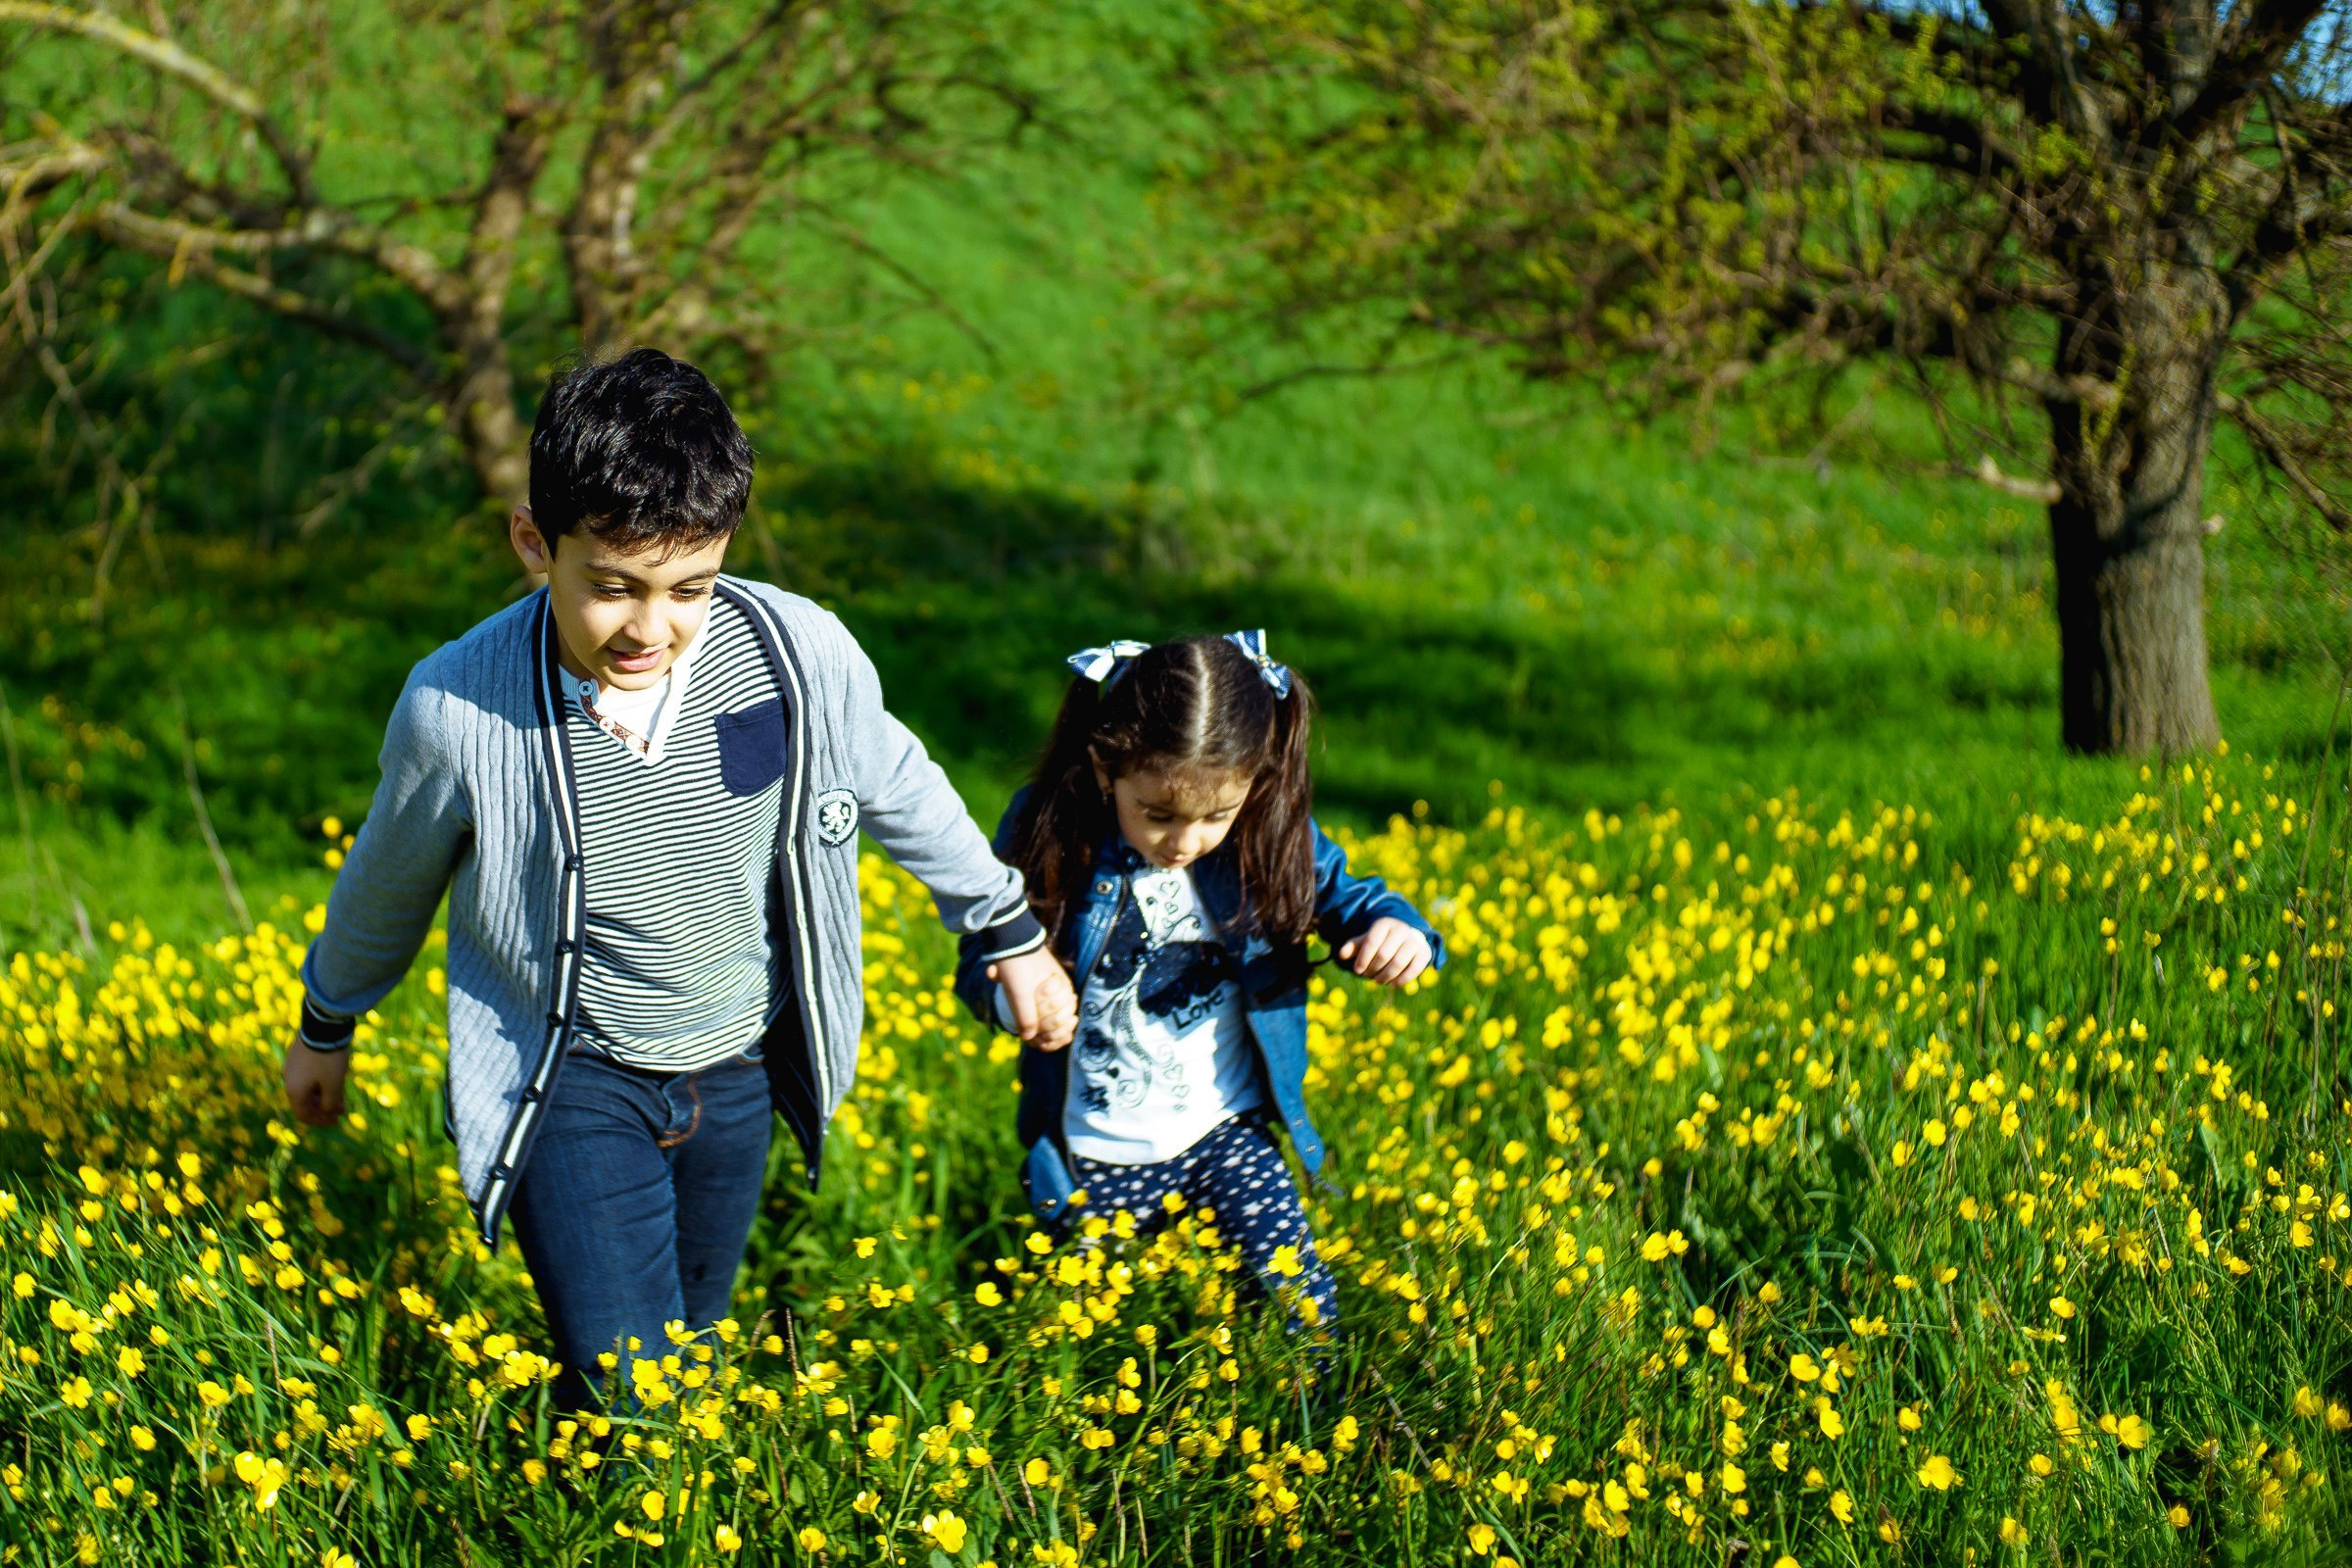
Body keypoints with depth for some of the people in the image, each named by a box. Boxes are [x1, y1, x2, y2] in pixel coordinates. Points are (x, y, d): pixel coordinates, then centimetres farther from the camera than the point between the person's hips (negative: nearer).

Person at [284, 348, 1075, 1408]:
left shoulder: (803, 657, -20)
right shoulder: (458, 710, -24)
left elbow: (898, 791, 4)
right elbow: (389, 881, -1)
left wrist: (1013, 936, 16)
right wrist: (327, 1025, 16)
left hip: (738, 1068, 3)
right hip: (572, 1074, -3)